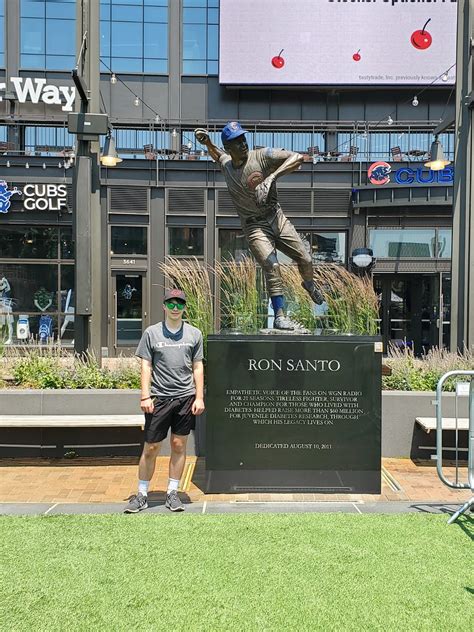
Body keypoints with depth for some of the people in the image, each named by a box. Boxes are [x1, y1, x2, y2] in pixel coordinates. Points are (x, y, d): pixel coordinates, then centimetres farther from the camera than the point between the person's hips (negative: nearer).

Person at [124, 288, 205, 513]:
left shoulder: (194, 334, 8)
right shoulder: (151, 332, 4)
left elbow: (197, 368, 8)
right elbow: (146, 366, 2)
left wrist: (199, 397, 1)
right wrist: (145, 396, -6)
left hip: (186, 397, 1)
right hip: (159, 398, -1)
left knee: (179, 445, 6)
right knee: (150, 448, 3)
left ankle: (172, 493, 19)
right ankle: (142, 495, 16)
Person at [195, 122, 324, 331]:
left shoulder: (262, 155, -9)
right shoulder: (226, 164, 4)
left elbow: (297, 158, -20)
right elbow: (216, 154, 29)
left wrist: (272, 176, -31)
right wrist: (206, 142, 7)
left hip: (277, 218, 0)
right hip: (254, 226, 0)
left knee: (306, 261, 0)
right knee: (272, 266, -20)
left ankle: (309, 284, 36)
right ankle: (279, 316, -14)